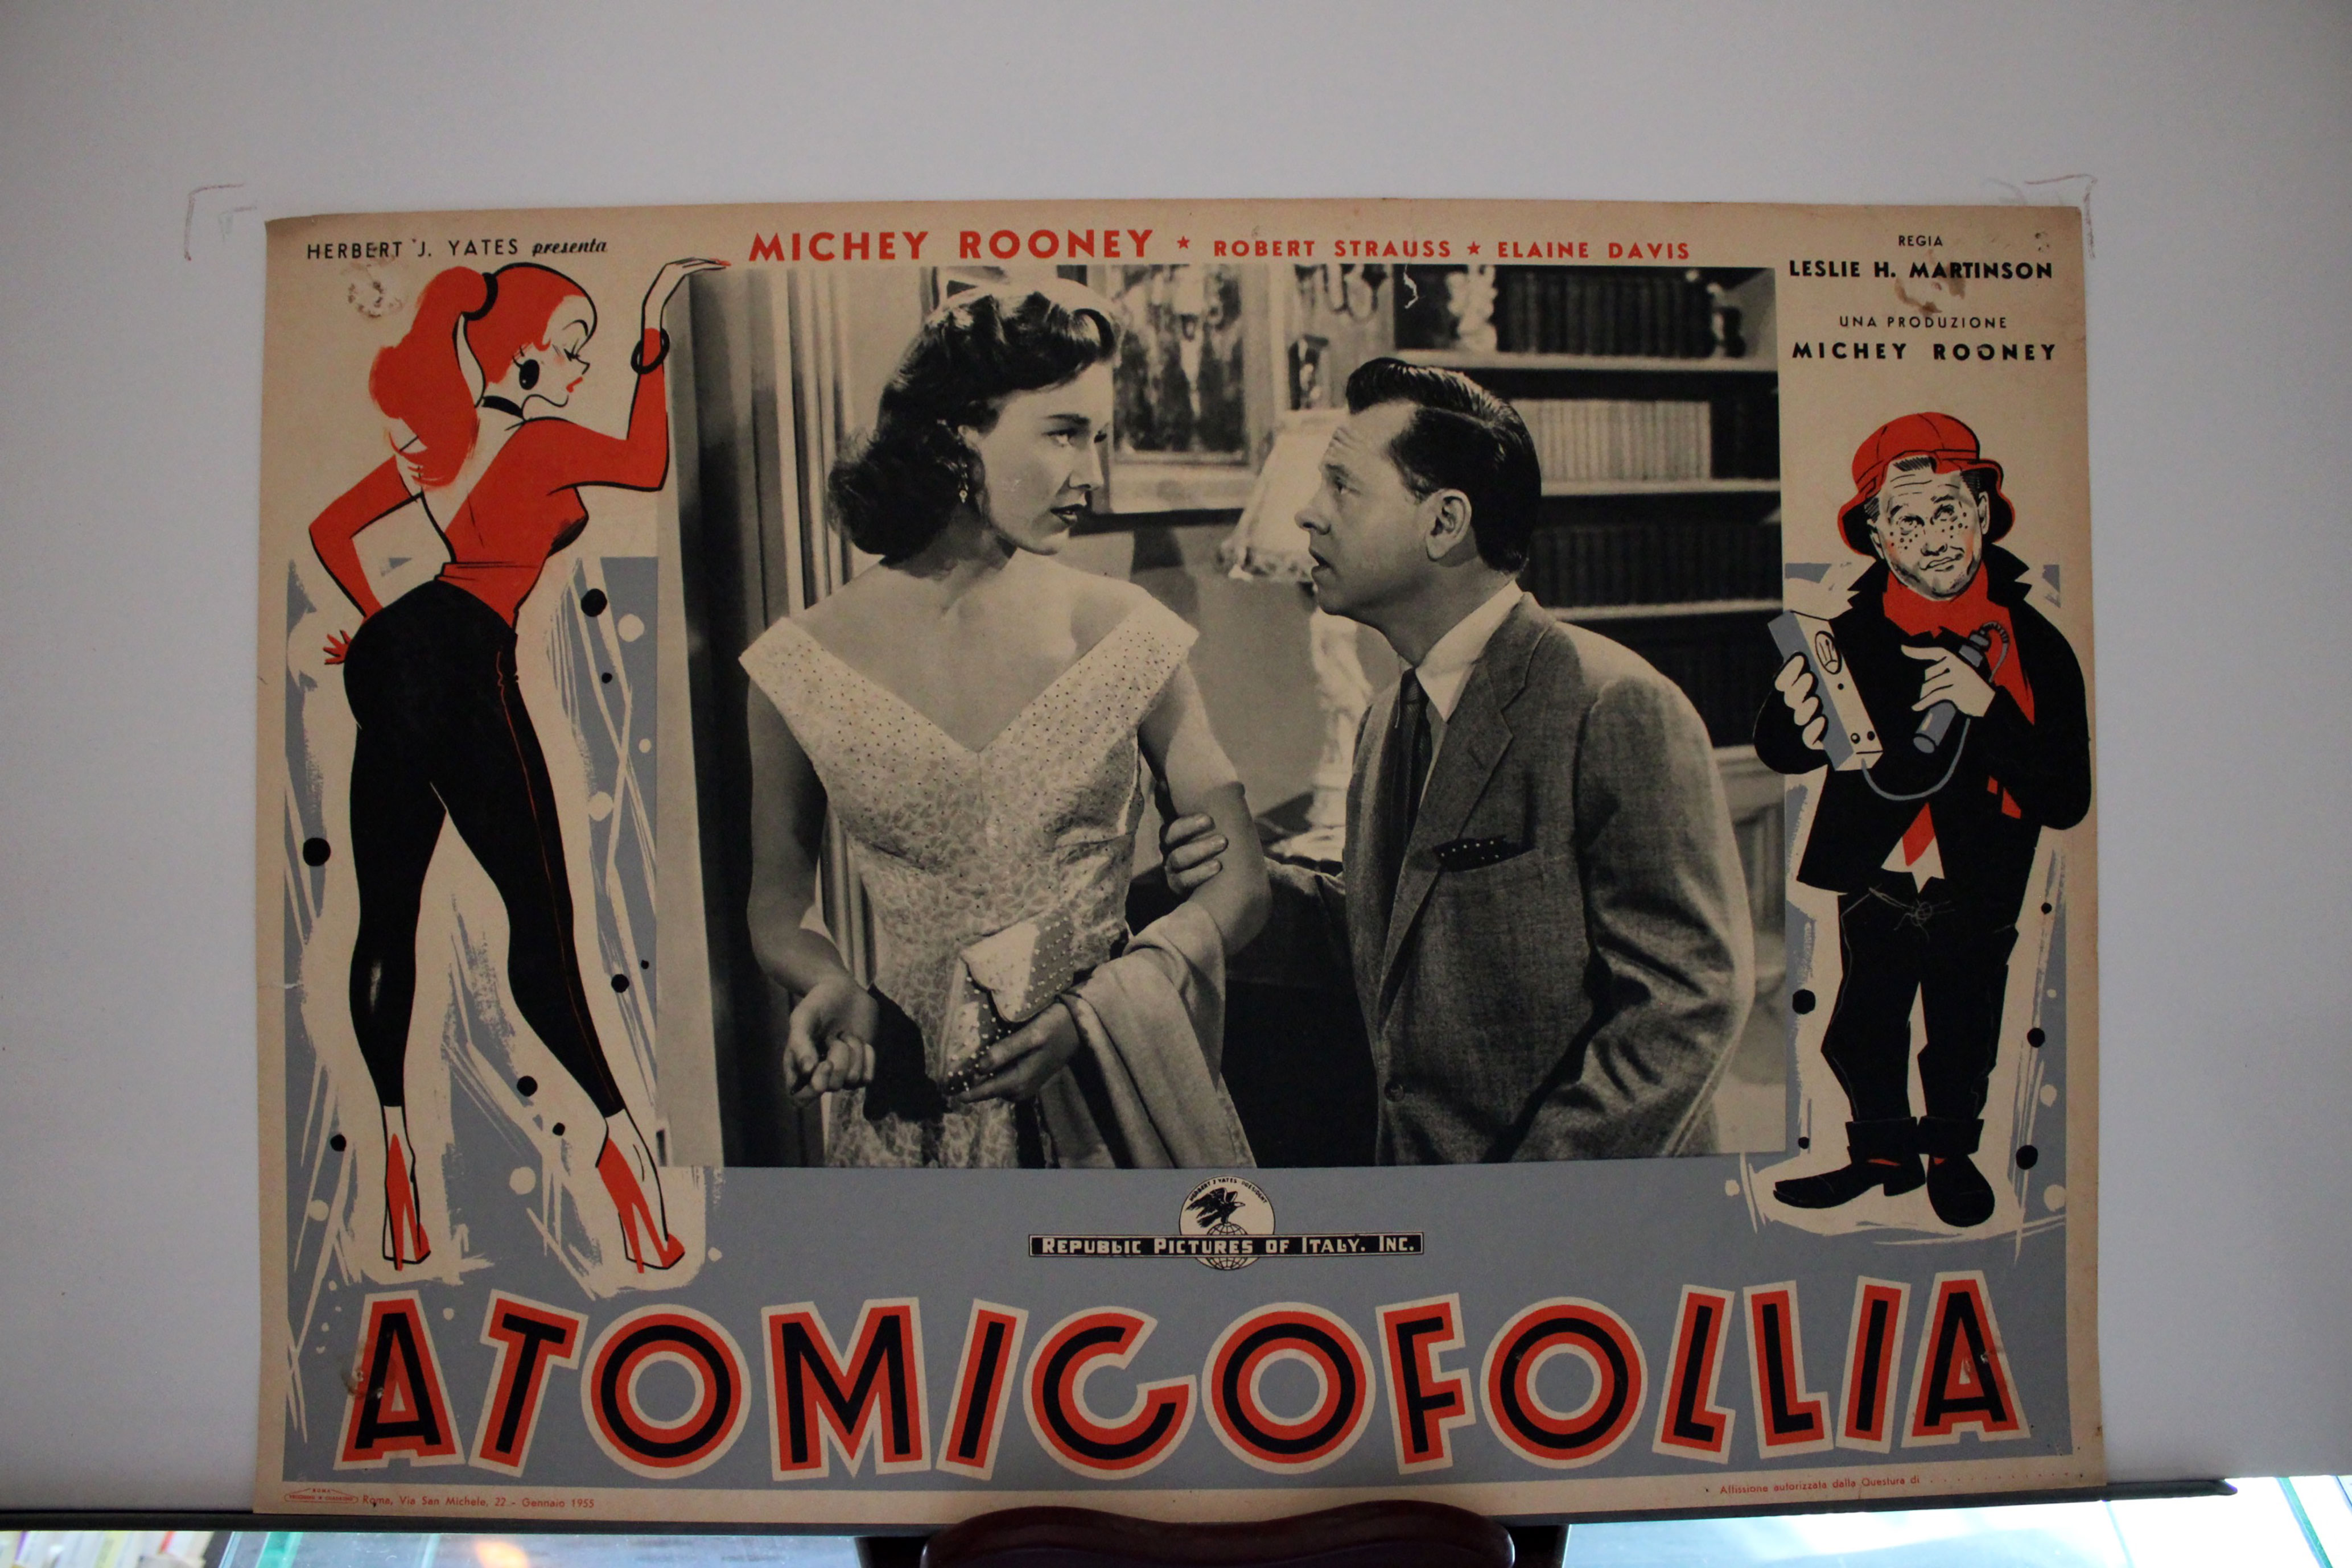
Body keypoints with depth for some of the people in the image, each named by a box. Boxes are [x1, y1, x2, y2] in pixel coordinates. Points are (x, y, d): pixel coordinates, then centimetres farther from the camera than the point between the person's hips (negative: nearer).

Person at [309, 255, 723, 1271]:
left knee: (388, 913, 6)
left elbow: (332, 528, 22)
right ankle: (618, 1132, -8)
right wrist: (653, 341, 10)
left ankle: (394, 1144, 10)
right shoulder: (541, 443, -4)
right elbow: (648, 463, 12)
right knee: (538, 910, -9)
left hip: (388, 652, 8)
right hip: (459, 656, -8)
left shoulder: (447, 434, 17)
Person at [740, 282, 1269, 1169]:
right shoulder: (804, 662, -6)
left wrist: (1087, 1011, -18)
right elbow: (776, 908, 6)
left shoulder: (1126, 634, -7)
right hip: (913, 1117, 0)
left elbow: (1239, 885, -6)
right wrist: (832, 989, -15)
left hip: (1114, 1091, 0)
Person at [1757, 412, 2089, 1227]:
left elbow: (2066, 801, -16)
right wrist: (1797, 726, -28)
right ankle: (1883, 1153, 39)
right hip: (1874, 885, 1)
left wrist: (1988, 710, -29)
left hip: (1976, 897, 0)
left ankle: (1952, 1154, 45)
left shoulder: (2035, 646, -11)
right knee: (1861, 1036, 13)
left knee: (1963, 1045, 18)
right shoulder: (1852, 635, -9)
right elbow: (1778, 752, -4)